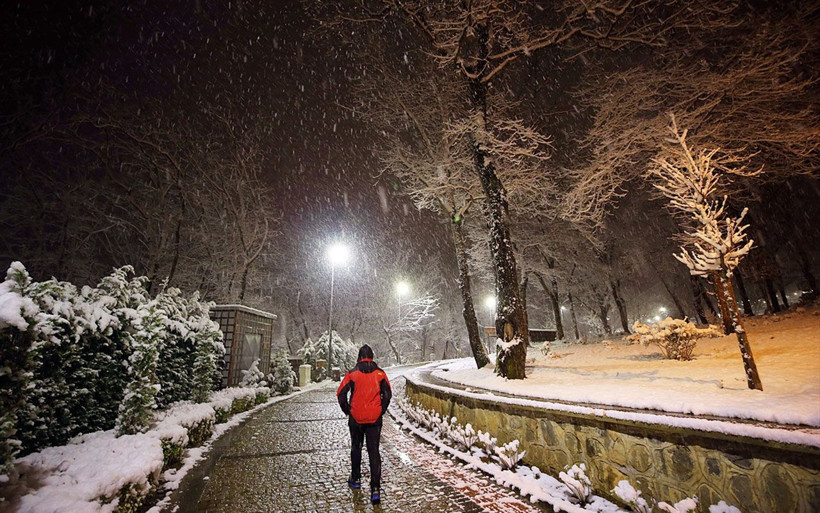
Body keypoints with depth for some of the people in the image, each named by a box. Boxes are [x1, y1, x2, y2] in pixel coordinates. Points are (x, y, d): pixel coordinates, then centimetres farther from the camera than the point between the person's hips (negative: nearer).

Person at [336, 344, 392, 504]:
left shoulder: (352, 373, -7)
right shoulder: (380, 373, -4)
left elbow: (341, 394, -6)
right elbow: (388, 394, -3)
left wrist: (347, 411, 8)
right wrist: (381, 410, 9)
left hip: (356, 419, 0)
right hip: (375, 419, 0)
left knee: (356, 448, 22)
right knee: (374, 451, 6)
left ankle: (355, 479, 35)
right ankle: (375, 489, 2)